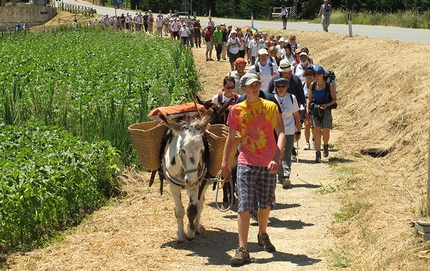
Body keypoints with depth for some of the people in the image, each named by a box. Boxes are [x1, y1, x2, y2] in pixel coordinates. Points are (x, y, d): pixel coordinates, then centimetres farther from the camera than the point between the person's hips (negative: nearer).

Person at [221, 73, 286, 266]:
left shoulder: (270, 107, 0)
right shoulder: (236, 110, 2)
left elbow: (281, 134, -6)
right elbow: (231, 138, 8)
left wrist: (276, 158, -20)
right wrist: (224, 163, 1)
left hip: (268, 165, 1)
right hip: (246, 163, -1)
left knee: (265, 203, 14)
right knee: (244, 205, -9)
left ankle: (263, 235, 40)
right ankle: (242, 250, -11)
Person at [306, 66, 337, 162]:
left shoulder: (329, 85, -3)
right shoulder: (313, 85, 5)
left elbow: (334, 99, 3)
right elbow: (309, 98, 13)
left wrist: (327, 105, -14)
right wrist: (307, 108, 1)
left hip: (326, 110, -1)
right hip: (315, 110, 1)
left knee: (326, 133, 0)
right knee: (317, 131, -9)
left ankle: (325, 145, 34)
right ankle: (318, 154, -5)